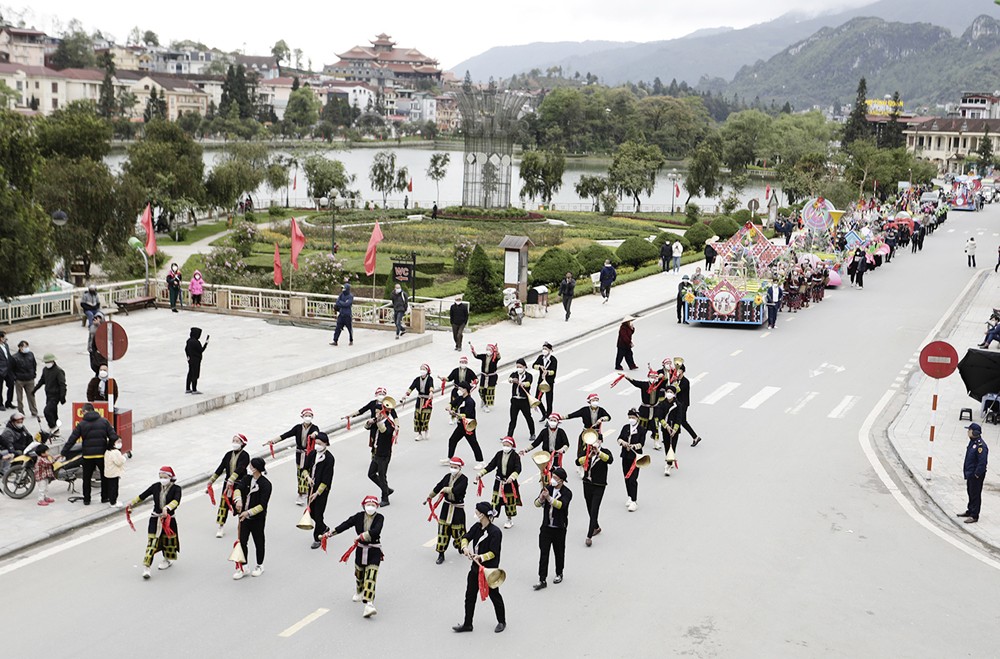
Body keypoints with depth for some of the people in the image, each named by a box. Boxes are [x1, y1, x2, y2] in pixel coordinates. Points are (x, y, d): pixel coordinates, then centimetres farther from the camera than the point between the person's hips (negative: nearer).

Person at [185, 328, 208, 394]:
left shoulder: (189, 340, 2)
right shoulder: (196, 342, -24)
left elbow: (186, 349, 12)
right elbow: (201, 350, -17)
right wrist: (206, 343, -11)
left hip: (190, 359, 9)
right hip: (196, 360, -9)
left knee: (190, 374, 16)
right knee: (195, 375, 0)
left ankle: (187, 389, 24)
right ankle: (194, 390, 6)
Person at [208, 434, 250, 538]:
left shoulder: (245, 455, -11)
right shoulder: (228, 454, 6)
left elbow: (239, 469, -25)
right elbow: (220, 468, 9)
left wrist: (231, 480, -36)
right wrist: (212, 480, 8)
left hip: (240, 484, -4)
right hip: (227, 483, 4)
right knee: (224, 504, -2)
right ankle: (221, 527, 4)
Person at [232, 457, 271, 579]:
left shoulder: (266, 484, -16)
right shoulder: (247, 479, 1)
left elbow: (262, 505, -19)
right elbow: (238, 488, -15)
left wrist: (249, 512, -28)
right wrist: (238, 500, -35)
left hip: (258, 518, -5)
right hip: (244, 516, 5)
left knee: (258, 542, 11)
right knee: (242, 541, 6)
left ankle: (260, 566, 30)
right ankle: (242, 567, 17)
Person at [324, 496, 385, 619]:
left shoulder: (379, 518, -12)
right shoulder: (359, 516, -3)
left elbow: (376, 531, -28)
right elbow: (345, 525, 0)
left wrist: (362, 536, -29)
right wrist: (329, 533, 1)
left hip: (374, 550, -4)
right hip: (361, 549, 4)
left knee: (371, 576, -15)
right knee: (359, 572, 21)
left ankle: (369, 605, -25)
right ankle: (359, 592, 53)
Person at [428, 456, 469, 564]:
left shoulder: (464, 479, -16)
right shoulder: (448, 477, 2)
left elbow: (456, 490, -31)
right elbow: (438, 487, 14)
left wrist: (445, 489, -15)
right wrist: (429, 496, 26)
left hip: (458, 509, -5)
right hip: (446, 507, 5)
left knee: (457, 530, 5)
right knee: (442, 529, 3)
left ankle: (461, 546, 37)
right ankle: (441, 554, 10)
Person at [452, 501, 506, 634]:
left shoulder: (495, 532, -20)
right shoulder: (477, 527, 0)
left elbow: (493, 553, -20)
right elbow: (466, 537, 1)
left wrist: (481, 557, -33)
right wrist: (465, 547, -19)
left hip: (490, 569, -7)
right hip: (476, 568, 7)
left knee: (494, 595, 10)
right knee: (470, 595, 10)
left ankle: (502, 622, 30)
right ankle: (467, 624, 21)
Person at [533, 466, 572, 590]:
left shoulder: (567, 493, -10)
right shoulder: (547, 488, 2)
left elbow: (561, 505, -28)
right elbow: (537, 504, -4)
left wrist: (549, 498, -41)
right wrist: (541, 498, -26)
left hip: (559, 528, -3)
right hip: (546, 527, 3)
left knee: (559, 552, 13)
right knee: (543, 553, -1)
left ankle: (559, 574, 35)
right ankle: (542, 580, 1)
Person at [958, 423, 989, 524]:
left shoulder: (981, 446, -24)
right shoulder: (972, 442, 8)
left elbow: (982, 462, -27)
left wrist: (977, 474, -22)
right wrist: (966, 471, 17)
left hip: (976, 475, -10)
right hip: (970, 474, 10)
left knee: (975, 495, -1)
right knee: (970, 492, 21)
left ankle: (974, 516, 6)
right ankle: (969, 511, 35)